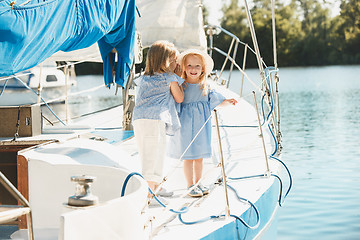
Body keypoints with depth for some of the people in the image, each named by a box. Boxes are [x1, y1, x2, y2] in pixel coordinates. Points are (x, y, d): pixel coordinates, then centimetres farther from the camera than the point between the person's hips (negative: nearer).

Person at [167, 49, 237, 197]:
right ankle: (190, 186, 11)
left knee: (199, 157, 12)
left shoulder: (205, 88, 6)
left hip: (201, 126, 4)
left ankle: (197, 184, 25)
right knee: (188, 157, 1)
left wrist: (227, 102, -5)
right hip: (185, 126, -4)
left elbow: (216, 101, 12)